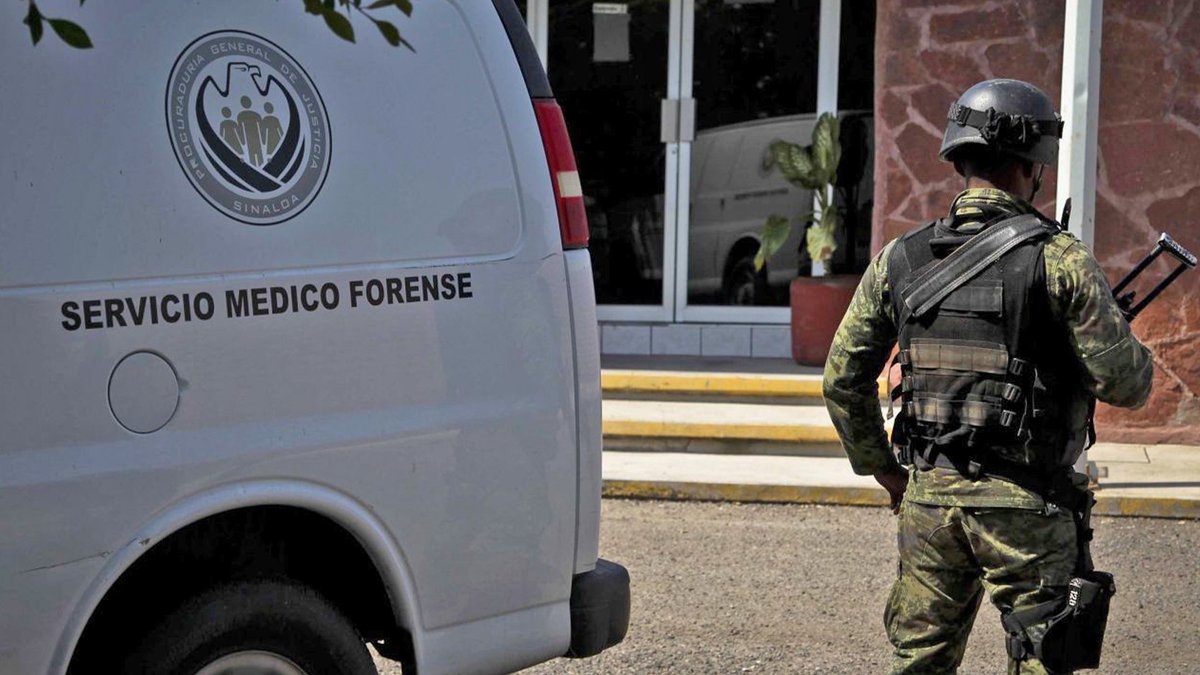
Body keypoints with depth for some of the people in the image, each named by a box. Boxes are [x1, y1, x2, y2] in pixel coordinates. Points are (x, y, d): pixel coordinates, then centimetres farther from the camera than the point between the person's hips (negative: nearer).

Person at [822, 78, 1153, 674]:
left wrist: (882, 469, 18)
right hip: (1025, 506, -4)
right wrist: (1118, 330, 12)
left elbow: (843, 380, 7)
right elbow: (1127, 385, -9)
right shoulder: (1058, 258, -9)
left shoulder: (900, 258, 4)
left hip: (928, 496, 4)